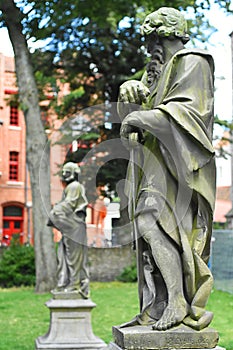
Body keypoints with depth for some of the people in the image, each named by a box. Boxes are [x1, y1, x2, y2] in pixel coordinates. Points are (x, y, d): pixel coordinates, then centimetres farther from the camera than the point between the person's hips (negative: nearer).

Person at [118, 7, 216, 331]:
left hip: (175, 161, -9)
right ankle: (155, 309, 4)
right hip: (153, 164, 9)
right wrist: (130, 92, 0)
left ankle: (179, 302, -18)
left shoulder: (192, 62, -3)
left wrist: (142, 117, -21)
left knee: (154, 222, -21)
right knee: (150, 228, 3)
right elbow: (131, 110, 22)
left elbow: (190, 109, -16)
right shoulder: (157, 69, 24)